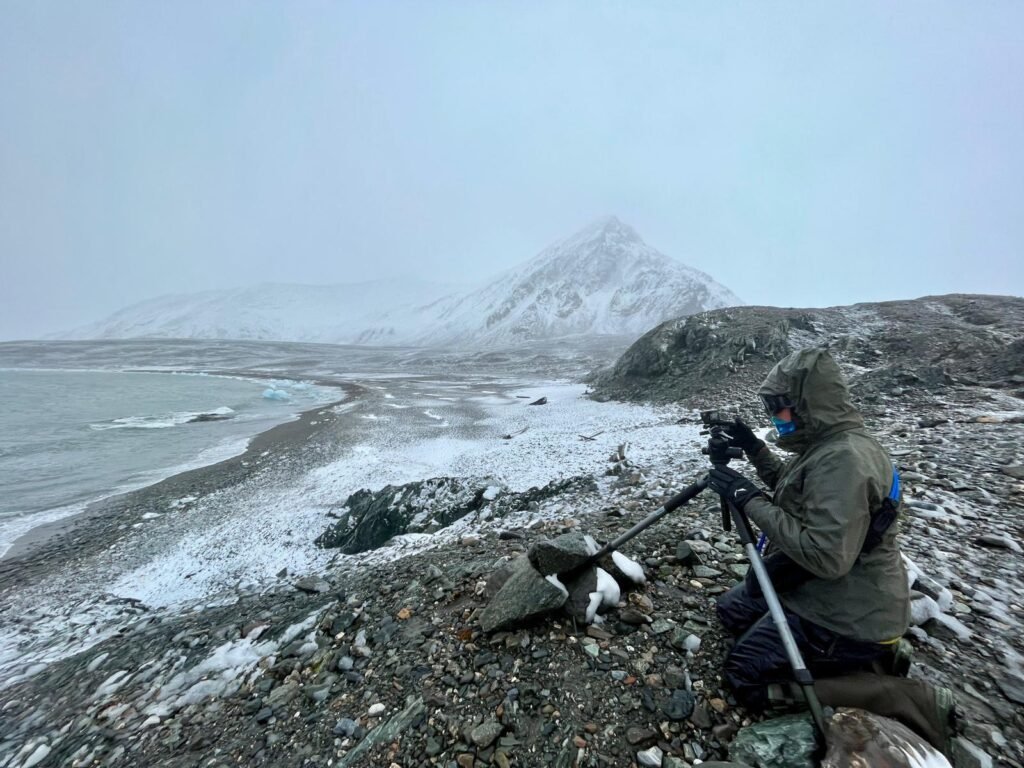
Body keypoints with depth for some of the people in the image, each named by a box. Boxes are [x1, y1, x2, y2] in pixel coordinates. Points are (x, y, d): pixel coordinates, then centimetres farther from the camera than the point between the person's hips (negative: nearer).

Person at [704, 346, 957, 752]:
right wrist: (753, 447, 7)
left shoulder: (844, 459, -29)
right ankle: (855, 656, 17)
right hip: (821, 589, 9)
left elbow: (827, 556, -34)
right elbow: (792, 489, 20)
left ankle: (910, 700, 3)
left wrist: (749, 499, -29)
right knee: (731, 609, 18)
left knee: (744, 677, -3)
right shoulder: (826, 445, 2)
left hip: (847, 613, -9)